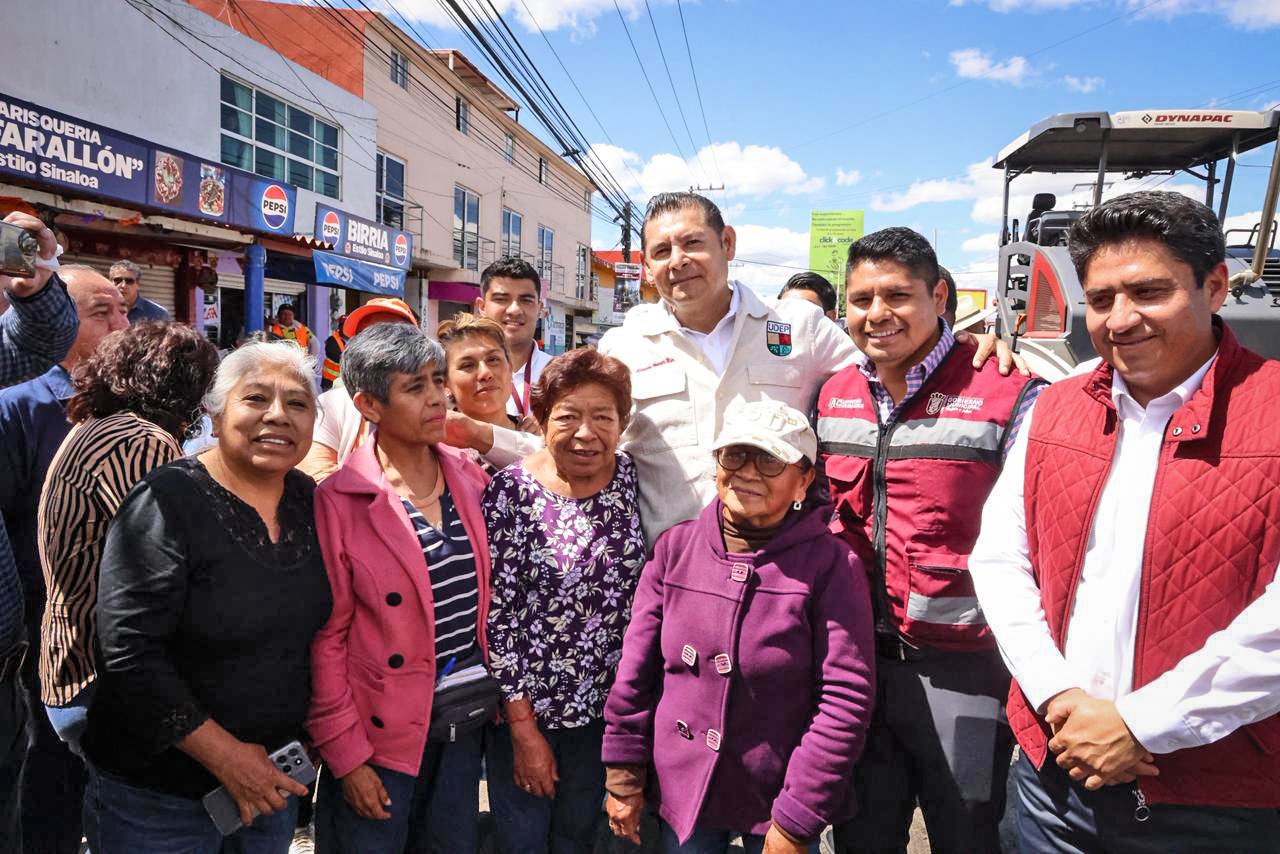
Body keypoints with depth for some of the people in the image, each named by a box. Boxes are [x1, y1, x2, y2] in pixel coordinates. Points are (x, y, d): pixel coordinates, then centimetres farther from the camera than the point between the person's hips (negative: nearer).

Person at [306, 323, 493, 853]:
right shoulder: (338, 501, -14)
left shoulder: (470, 478, 0)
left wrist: (499, 695, 5)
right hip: (383, 729, -4)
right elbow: (325, 639, -11)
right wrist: (346, 756, -10)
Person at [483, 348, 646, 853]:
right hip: (524, 705, -3)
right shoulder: (510, 492, -17)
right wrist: (523, 726, -11)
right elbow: (496, 616, -14)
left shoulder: (633, 479, -6)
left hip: (603, 704, 3)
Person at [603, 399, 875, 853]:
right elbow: (636, 672, 0)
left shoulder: (831, 565, -13)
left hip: (778, 798, -2)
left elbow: (845, 698, -14)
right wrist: (623, 776, 2)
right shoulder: (674, 548, -4)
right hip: (681, 790, 3)